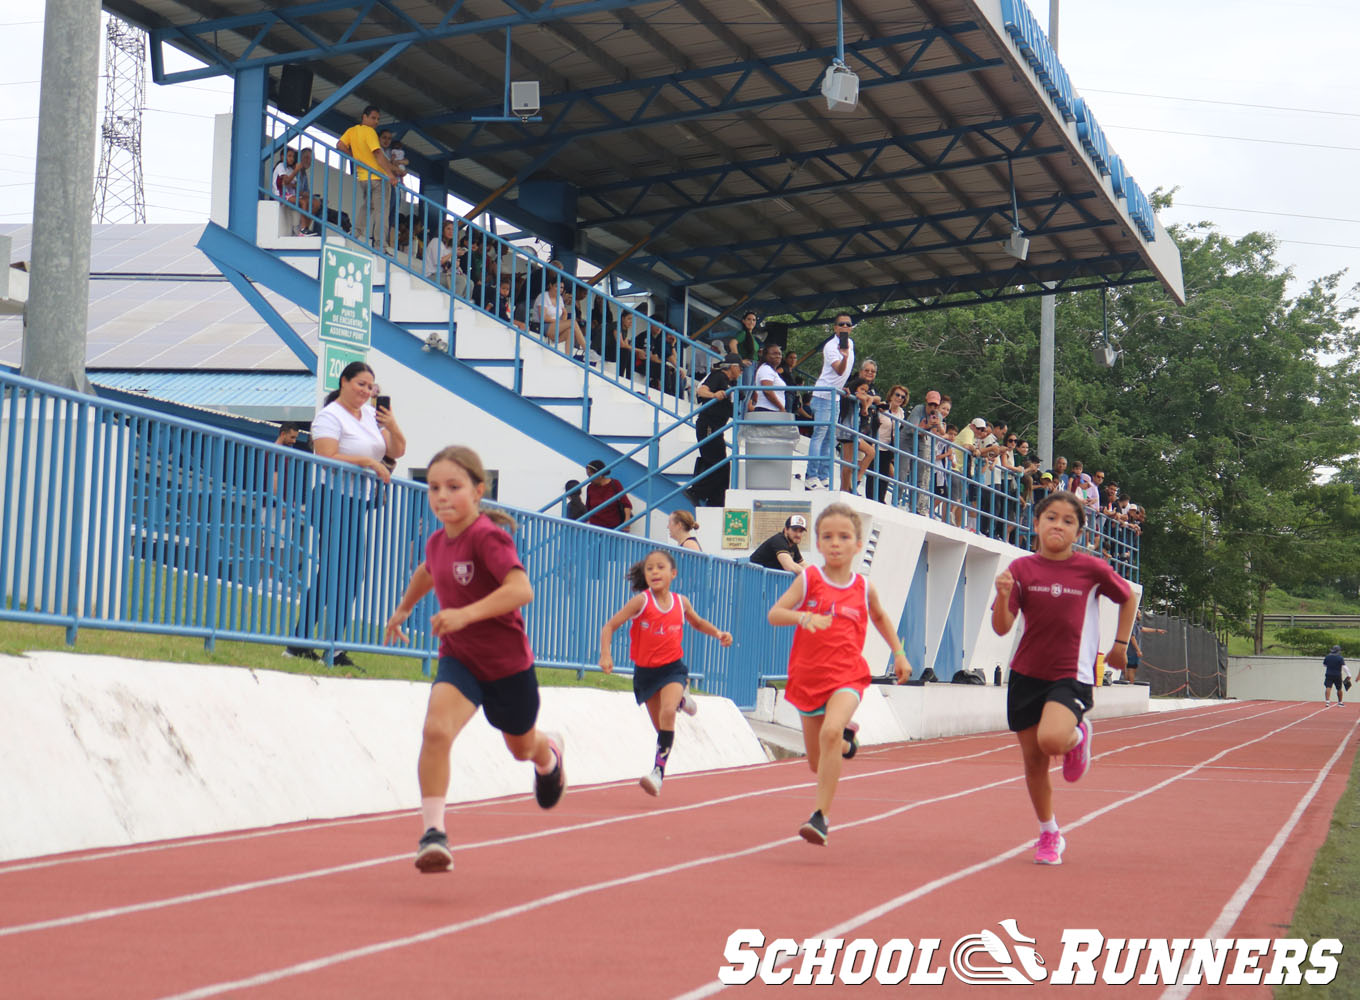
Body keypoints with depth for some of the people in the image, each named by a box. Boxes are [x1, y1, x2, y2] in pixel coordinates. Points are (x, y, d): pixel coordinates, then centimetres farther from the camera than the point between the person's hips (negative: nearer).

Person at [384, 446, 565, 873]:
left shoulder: (488, 536, -24)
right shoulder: (437, 542, -2)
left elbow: (521, 589, -38)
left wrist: (465, 615, -46)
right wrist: (403, 608, 36)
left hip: (508, 661, -4)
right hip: (459, 658, 4)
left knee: (522, 745, 21)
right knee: (436, 730, -24)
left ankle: (550, 753, 60)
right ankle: (433, 833, -22)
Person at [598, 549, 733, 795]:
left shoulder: (681, 602, -2)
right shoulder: (641, 601, -12)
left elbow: (698, 623, 20)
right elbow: (609, 626, -14)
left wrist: (718, 633, 2)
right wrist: (605, 655, -29)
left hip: (673, 667, 0)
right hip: (645, 671, 0)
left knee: (668, 712, -28)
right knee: (661, 727, 11)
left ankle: (658, 771, -24)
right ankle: (681, 697, 48)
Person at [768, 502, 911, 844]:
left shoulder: (863, 587, 4)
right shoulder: (809, 579, -3)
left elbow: (880, 617, 25)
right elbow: (774, 614, -11)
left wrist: (899, 654, 23)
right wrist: (803, 616, -29)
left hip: (848, 677, -1)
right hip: (809, 676, 1)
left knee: (831, 731, -31)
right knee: (817, 762, 12)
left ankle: (822, 815, -27)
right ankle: (846, 739, 49)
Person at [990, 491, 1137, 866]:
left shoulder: (1091, 569, -6)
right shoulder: (1022, 569, -3)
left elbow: (1128, 597, 13)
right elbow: (1002, 628, -8)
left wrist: (1120, 645, 11)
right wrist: (1003, 595, -26)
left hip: (1072, 676, -3)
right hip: (1026, 675, 3)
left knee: (1052, 740, -30)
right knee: (1033, 760, 9)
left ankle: (1078, 736, 8)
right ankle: (1048, 834, 30)